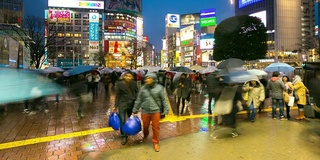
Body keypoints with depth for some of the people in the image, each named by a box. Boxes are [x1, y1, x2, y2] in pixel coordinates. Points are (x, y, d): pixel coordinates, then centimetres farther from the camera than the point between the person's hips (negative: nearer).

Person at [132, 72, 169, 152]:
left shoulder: (159, 88, -8)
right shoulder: (143, 88, -3)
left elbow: (164, 100, -1)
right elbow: (138, 100, 4)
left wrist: (166, 110, -3)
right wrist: (135, 110, 8)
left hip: (156, 111, -2)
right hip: (145, 111, 2)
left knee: (156, 127, 6)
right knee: (145, 126, 18)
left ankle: (156, 142, 27)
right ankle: (145, 136, 49)